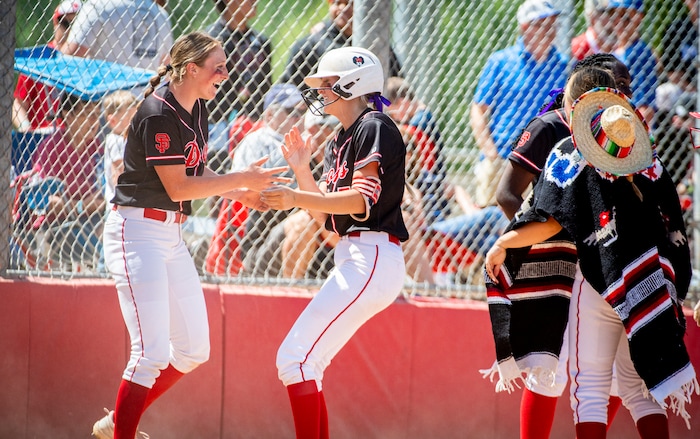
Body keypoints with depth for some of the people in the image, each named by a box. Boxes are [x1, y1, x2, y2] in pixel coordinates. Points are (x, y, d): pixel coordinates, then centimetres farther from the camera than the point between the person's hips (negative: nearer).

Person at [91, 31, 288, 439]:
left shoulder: (197, 109, 9)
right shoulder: (159, 114, -19)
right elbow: (178, 187, -20)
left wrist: (241, 193, 6)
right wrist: (242, 179, -17)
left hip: (172, 234, 10)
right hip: (138, 232, -10)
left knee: (194, 350, 12)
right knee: (152, 353, -16)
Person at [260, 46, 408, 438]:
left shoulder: (375, 127, -7)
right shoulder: (340, 141, 21)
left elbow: (361, 200, -19)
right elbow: (327, 216, 20)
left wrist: (296, 198, -27)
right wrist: (303, 171, 10)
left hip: (372, 259, -10)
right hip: (353, 260, 10)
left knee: (295, 356, -17)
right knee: (303, 362, 8)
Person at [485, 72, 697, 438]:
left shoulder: (570, 154, -4)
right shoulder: (647, 157, 9)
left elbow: (550, 222, -12)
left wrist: (503, 243, -1)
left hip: (600, 278, -4)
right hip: (655, 284, 4)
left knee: (590, 385, 2)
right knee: (640, 385, 12)